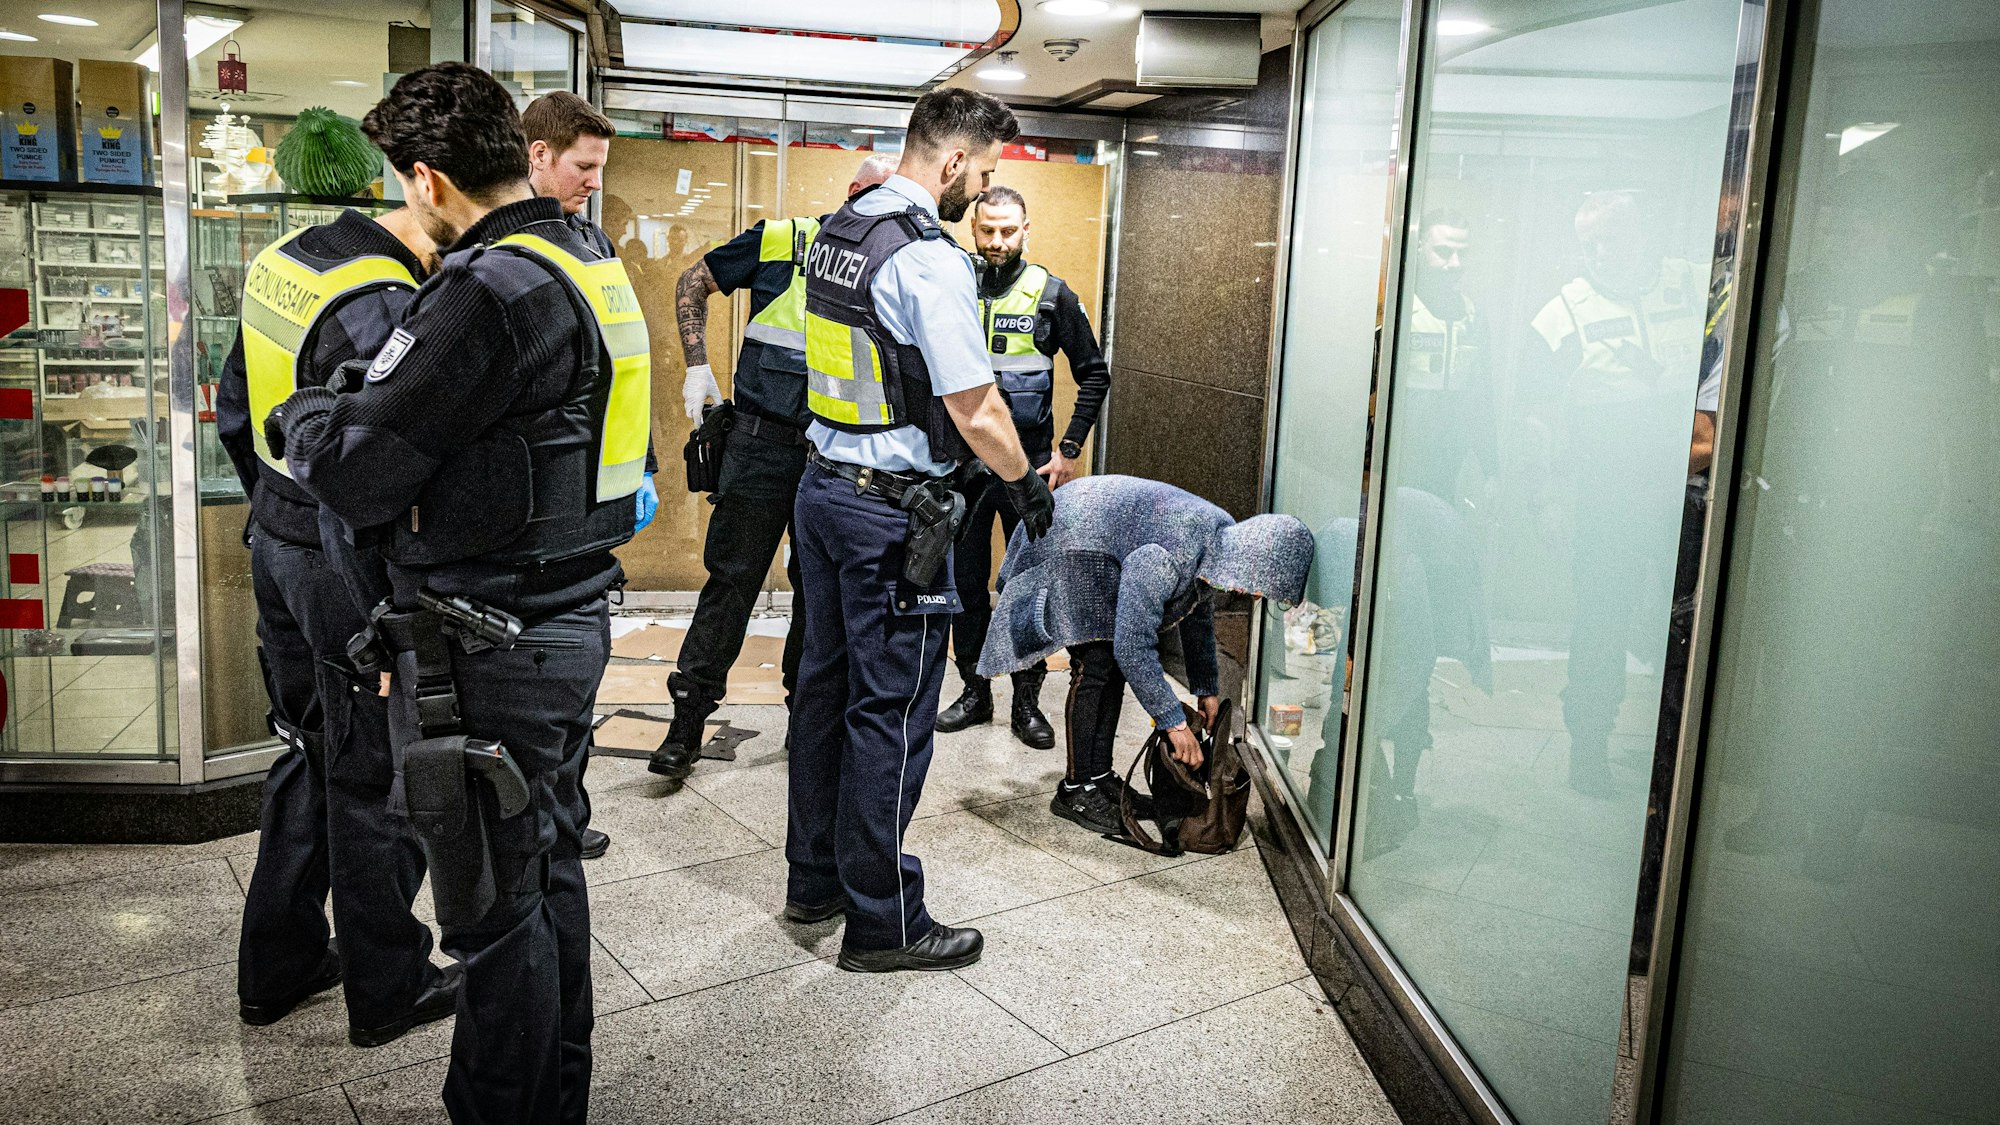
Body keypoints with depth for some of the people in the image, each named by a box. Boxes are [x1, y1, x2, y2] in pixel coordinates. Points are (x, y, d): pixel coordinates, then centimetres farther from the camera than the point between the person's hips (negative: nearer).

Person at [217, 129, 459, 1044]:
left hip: (277, 546, 9)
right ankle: (387, 991, 24)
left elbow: (235, 410, 15)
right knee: (376, 780, 6)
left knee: (307, 755, 22)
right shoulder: (383, 309, -24)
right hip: (353, 568, -9)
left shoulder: (284, 262, 6)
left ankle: (277, 969, 36)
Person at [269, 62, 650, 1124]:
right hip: (571, 619, 10)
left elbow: (356, 474, -18)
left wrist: (301, 416, 3)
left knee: (492, 908, 5)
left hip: (487, 654, -10)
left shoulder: (488, 291, -20)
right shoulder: (593, 271, 9)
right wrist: (355, 405, 15)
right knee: (548, 869, 21)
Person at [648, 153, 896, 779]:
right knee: (732, 578, -1)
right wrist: (697, 365, 0)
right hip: (764, 440, -3)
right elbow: (694, 283, 9)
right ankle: (688, 721, 8)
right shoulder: (781, 241, -1)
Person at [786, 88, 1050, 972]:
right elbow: (976, 409, -17)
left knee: (825, 685, 17)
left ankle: (814, 878, 31)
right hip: (894, 509, -9)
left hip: (824, 484, 9)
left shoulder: (835, 231, 10)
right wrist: (1025, 483, 0)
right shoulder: (928, 258, -18)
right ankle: (882, 923, 11)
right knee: (891, 712, -1)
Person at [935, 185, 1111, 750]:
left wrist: (1069, 450, -4)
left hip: (1029, 464, -2)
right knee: (966, 580, 9)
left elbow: (1094, 374, 3)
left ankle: (1027, 701, 16)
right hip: (962, 463, 2)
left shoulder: (1052, 295, -2)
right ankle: (975, 692, 23)